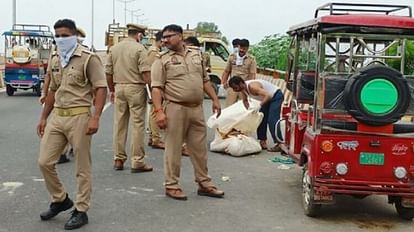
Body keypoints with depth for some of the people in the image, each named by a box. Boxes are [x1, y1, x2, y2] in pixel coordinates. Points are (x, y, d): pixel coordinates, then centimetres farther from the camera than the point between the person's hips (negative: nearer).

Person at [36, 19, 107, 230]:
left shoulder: (88, 59, -7)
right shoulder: (56, 61, 15)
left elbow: (101, 88, -12)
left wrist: (95, 117, -22)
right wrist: (43, 117, 20)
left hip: (79, 117, -7)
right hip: (56, 117, 7)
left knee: (82, 168, 2)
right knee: (45, 162, 7)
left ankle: (81, 211, 14)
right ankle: (60, 200, 27)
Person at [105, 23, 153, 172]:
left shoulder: (114, 49, 10)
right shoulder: (139, 48, -7)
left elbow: (108, 73, 13)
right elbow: (145, 73, -15)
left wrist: (112, 90, 22)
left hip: (119, 88, 6)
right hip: (136, 88, -6)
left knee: (119, 124, 11)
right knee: (137, 125, -1)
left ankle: (118, 159, 17)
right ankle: (137, 162, 0)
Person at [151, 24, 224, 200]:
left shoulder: (196, 55, 14)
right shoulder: (162, 60, -2)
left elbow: (205, 80, 20)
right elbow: (156, 88, -9)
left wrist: (215, 99, 12)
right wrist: (159, 111, -19)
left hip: (197, 109, 5)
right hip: (175, 109, -5)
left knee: (200, 148, 11)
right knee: (173, 149, 0)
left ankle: (204, 184, 22)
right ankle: (171, 185, 11)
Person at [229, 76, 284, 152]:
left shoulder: (252, 87, -34)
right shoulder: (243, 88, -8)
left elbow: (268, 95, -41)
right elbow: (245, 101, 7)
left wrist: (259, 105, -47)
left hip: (276, 96, -9)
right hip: (267, 97, 10)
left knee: (272, 120, -19)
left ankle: (278, 144, -19)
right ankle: (263, 142, 11)